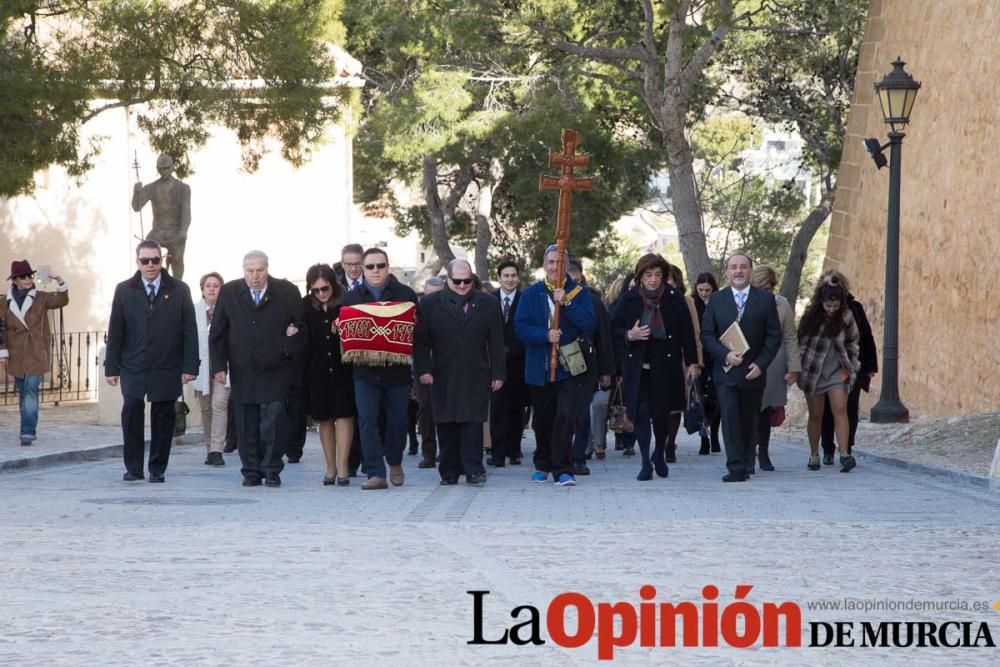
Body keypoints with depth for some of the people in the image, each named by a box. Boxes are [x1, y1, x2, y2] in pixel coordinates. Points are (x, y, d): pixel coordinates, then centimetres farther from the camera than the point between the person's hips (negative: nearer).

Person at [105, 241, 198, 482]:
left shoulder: (179, 290, 4)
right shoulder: (124, 290, 7)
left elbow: (189, 331, 2)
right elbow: (115, 332, 7)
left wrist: (190, 366, -4)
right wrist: (111, 367, 2)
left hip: (167, 368, 0)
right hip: (133, 367, 0)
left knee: (163, 417, 1)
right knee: (131, 409, -14)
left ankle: (157, 469, 12)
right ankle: (133, 467, -5)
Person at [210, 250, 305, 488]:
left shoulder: (287, 292, 1)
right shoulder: (229, 293, 6)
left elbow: (301, 326, 8)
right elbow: (217, 334, 8)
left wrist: (293, 338, -14)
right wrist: (219, 366, 1)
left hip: (275, 371, -2)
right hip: (242, 373, 2)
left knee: (274, 422, -8)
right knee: (246, 426, 3)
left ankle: (272, 470, 2)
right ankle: (251, 471, 11)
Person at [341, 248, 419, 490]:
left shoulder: (406, 295, 3)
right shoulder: (352, 297, 7)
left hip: (397, 369, 0)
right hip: (365, 370, 1)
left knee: (398, 420, 8)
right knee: (367, 421, -8)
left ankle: (395, 463, 34)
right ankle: (376, 474, -7)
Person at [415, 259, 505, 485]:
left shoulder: (488, 303, 9)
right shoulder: (430, 304, 7)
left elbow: (496, 342, 8)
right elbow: (420, 340, 4)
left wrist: (498, 373, 3)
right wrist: (423, 370, -7)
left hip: (476, 377, 0)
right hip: (443, 377, 0)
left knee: (473, 422, -7)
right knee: (446, 424, 1)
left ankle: (473, 470, -6)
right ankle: (449, 472, 7)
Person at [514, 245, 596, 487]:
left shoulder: (580, 293, 3)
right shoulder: (531, 294, 7)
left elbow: (589, 324, -11)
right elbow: (520, 328, -2)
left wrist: (566, 303, -20)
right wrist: (545, 335, -18)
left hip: (570, 368, -2)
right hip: (540, 368, 2)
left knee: (565, 417, -14)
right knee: (542, 420, 12)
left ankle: (562, 470, -9)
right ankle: (543, 465, 31)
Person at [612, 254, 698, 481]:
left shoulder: (674, 298, 0)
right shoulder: (629, 299, 1)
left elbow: (687, 331, 3)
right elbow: (615, 328, 9)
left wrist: (691, 362, 1)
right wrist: (629, 335, -13)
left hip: (665, 365, 0)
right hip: (637, 366, 0)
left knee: (661, 411, 3)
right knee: (640, 412, -5)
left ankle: (659, 454, 28)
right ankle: (646, 462, 0)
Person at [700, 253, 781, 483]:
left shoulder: (765, 299, 4)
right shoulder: (716, 300, 7)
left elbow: (774, 336, 2)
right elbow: (707, 334, 4)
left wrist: (760, 364, -9)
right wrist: (725, 354, -13)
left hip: (753, 371, 1)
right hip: (725, 371, 0)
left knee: (749, 421, 7)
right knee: (729, 417, -13)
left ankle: (744, 466, 19)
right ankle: (736, 469, -16)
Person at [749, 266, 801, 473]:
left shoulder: (782, 305, 3)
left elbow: (790, 339, 6)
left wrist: (793, 368, 1)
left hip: (772, 366, 2)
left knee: (767, 410, 10)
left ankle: (763, 452, 23)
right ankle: (749, 455, -10)